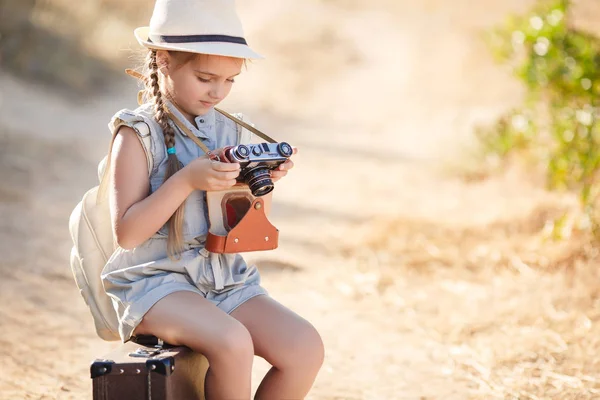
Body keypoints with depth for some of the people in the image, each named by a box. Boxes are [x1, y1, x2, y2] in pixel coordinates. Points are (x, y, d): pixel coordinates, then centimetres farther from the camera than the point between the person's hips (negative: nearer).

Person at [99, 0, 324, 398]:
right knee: (232, 342, -33)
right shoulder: (138, 134, -8)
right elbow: (127, 233, -15)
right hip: (156, 283, -6)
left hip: (226, 281, 6)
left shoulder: (227, 130, 9)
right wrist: (187, 180, -23)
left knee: (306, 349, -17)